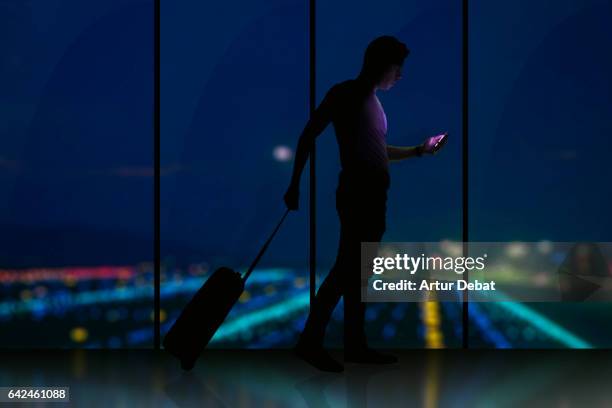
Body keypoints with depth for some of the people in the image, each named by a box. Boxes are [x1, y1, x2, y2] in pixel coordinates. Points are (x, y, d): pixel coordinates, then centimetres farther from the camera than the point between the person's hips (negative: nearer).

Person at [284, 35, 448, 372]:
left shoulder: (373, 101, 15)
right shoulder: (345, 93, -6)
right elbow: (309, 136, -7)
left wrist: (419, 150, 21)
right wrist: (295, 184, -12)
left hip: (374, 196, 8)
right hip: (356, 193, -8)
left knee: (357, 271, 10)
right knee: (348, 269, -10)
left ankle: (355, 345, 14)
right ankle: (310, 342, -6)